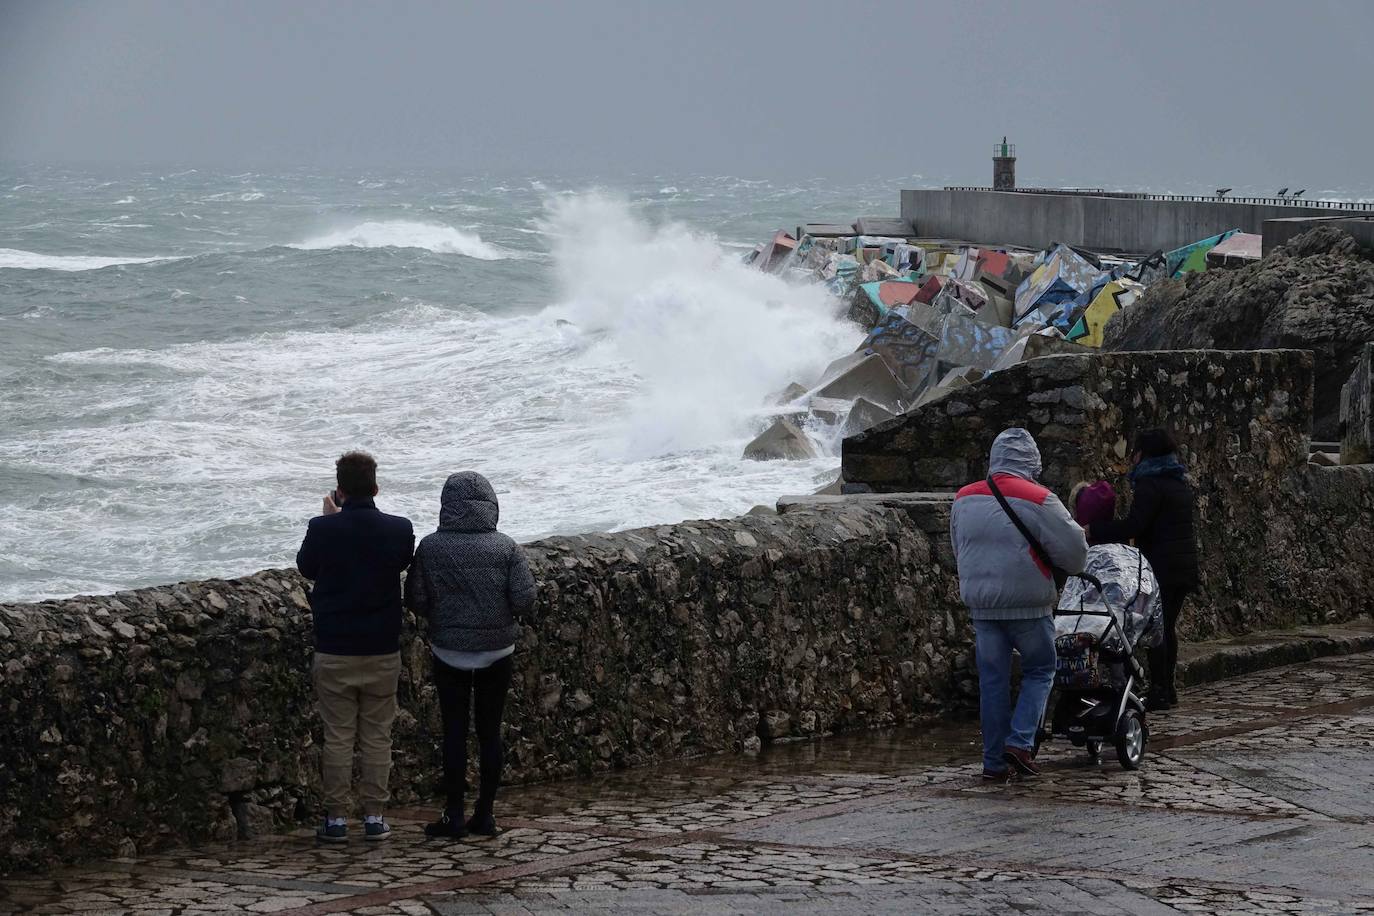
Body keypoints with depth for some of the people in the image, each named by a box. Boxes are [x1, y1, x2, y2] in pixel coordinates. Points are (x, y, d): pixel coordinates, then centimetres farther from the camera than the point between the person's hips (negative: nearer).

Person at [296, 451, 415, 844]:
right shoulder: (399, 530, -8)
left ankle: (336, 818, 9)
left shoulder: (323, 529, -13)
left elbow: (306, 567, 6)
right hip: (383, 651, 1)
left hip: (334, 652, -1)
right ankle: (375, 817, 12)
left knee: (338, 737, 6)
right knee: (378, 737, 10)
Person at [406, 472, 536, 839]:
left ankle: (454, 815, 4)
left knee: (454, 731, 4)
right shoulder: (506, 548, -7)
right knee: (490, 730, 8)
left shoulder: (431, 547, -8)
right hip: (497, 652, 1)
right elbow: (525, 598, -10)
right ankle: (485, 814, 12)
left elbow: (415, 599, -7)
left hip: (449, 653, -1)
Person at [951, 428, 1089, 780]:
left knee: (992, 680, 9)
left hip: (981, 604, 4)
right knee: (1040, 671, 11)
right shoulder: (1038, 501, -11)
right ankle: (1020, 741, -4)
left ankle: (994, 760, 10)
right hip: (1028, 605, -4)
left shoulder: (964, 499, 7)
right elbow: (1074, 554, -9)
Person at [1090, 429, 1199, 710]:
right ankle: (1168, 688, 15)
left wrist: (1093, 531, -17)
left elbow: (1133, 526, -21)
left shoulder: (1150, 485, -12)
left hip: (1161, 566, -9)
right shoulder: (1180, 485, 16)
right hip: (1184, 567, 9)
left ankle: (1159, 690, -8)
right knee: (1168, 626, 13)